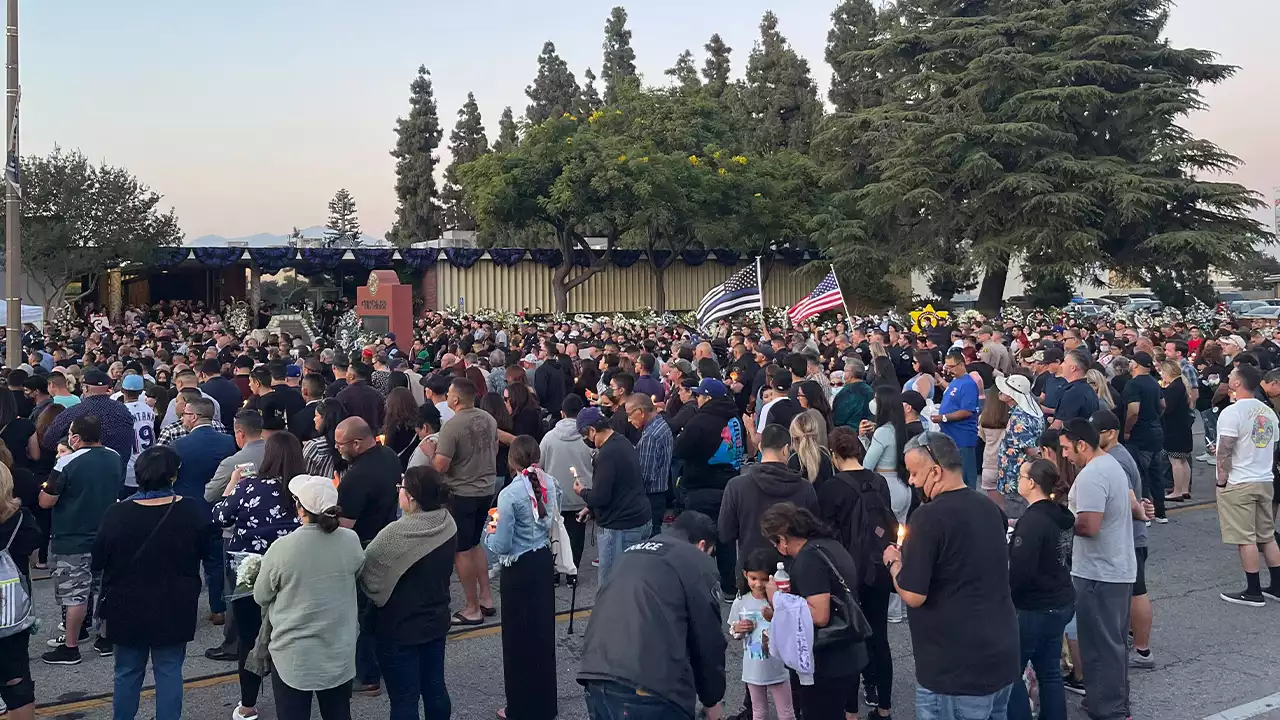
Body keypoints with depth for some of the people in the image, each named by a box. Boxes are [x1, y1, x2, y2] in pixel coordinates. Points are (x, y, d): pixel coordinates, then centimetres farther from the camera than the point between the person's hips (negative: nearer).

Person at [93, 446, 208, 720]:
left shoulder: (117, 514, -18)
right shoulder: (192, 513, -14)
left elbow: (97, 562, -7)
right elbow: (203, 551, 3)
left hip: (128, 608, 0)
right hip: (175, 609, 0)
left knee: (127, 672, 16)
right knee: (169, 671, 10)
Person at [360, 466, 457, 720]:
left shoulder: (397, 534, -27)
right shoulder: (448, 525, -7)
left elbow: (364, 569, -15)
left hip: (400, 628, -6)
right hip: (436, 621, 6)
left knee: (404, 699, 7)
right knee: (435, 688, 19)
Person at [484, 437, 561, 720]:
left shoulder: (510, 494, -20)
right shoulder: (551, 484, -4)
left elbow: (501, 545, -18)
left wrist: (491, 532, 1)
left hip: (520, 569, -6)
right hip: (544, 561, 6)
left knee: (519, 636, 7)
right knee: (543, 631, 17)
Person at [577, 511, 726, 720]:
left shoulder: (633, 554, 28)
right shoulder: (698, 563, 7)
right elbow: (708, 638, 8)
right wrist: (712, 698, 21)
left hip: (594, 676, 7)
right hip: (650, 684, -7)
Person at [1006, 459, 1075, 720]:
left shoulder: (1032, 520, -22)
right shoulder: (1060, 515, 6)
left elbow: (1020, 571, -25)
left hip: (1036, 609, -9)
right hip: (1061, 603, 9)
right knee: (1050, 672, 16)